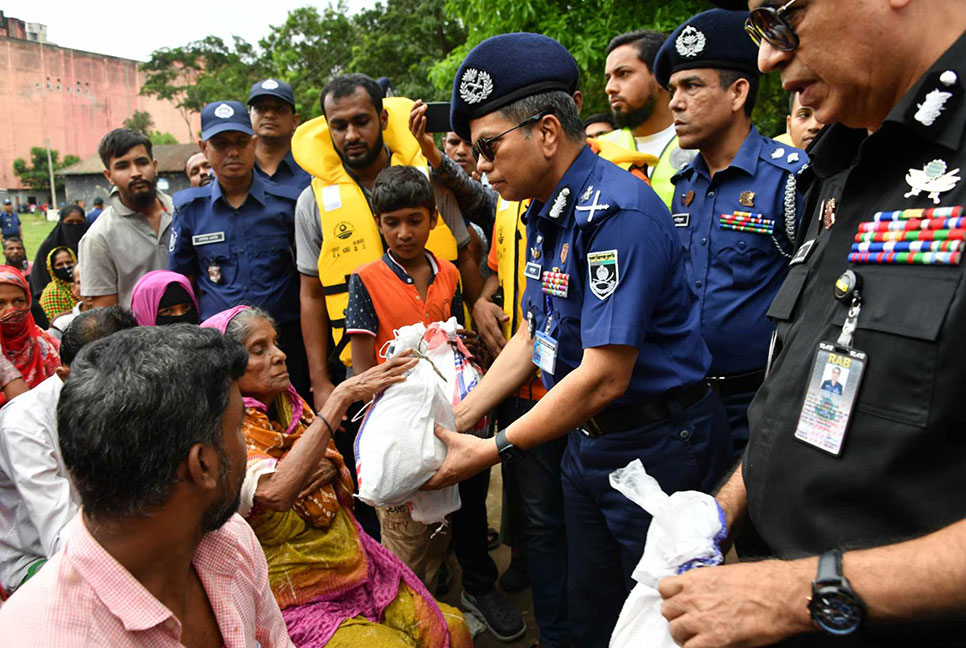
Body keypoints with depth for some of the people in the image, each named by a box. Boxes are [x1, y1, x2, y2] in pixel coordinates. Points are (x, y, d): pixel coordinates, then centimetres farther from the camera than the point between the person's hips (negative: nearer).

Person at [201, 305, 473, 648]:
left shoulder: (288, 405, 4)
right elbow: (277, 492, -38)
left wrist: (330, 469, -12)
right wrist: (341, 397, -36)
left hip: (358, 567, 6)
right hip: (299, 603, -6)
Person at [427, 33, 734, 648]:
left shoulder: (618, 213, -24)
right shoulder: (547, 214, 6)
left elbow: (606, 375, -27)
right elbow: (533, 336, 11)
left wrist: (493, 451, -21)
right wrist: (458, 418, 5)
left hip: (655, 446, -8)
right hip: (587, 439, 9)